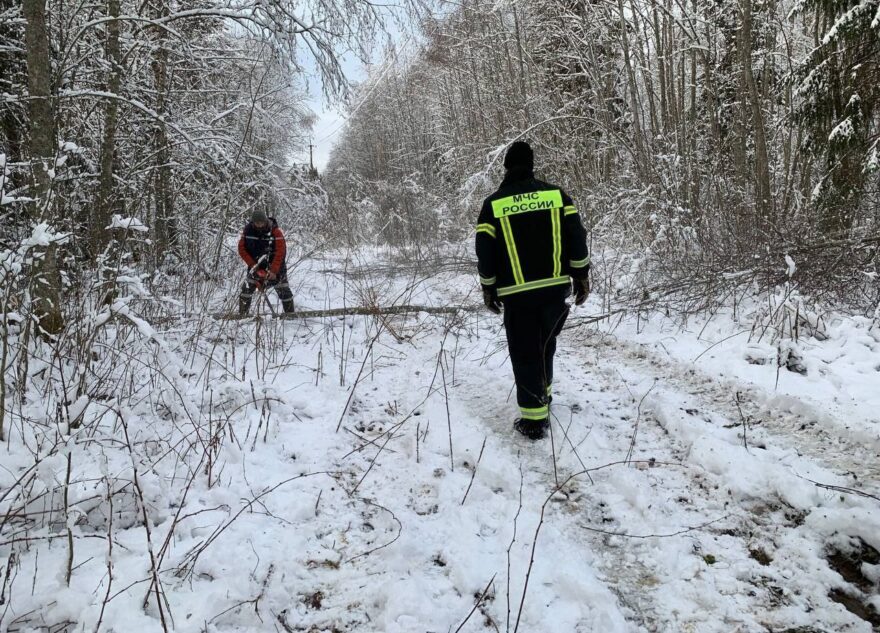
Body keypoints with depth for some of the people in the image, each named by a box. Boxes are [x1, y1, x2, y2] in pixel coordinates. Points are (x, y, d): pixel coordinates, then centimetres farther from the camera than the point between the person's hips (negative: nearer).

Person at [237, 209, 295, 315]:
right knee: (248, 287, -7)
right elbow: (242, 249, -4)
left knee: (283, 290, -3)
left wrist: (273, 271, -27)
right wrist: (253, 265, -13)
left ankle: (290, 313, 8)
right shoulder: (248, 230, -9)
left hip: (275, 264, -2)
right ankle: (242, 313, 0)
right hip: (256, 263, 3)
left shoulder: (275, 231, -18)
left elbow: (280, 252, -21)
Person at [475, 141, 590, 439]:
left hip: (517, 292, -3)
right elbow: (576, 239, 0)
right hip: (556, 287, 3)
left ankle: (535, 417, 3)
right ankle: (542, 392, 38)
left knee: (525, 352, 4)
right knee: (545, 343, 23)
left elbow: (485, 253, -2)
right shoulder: (556, 194, 2)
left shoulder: (493, 204, -2)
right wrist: (581, 276, 9)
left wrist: (489, 290, 9)